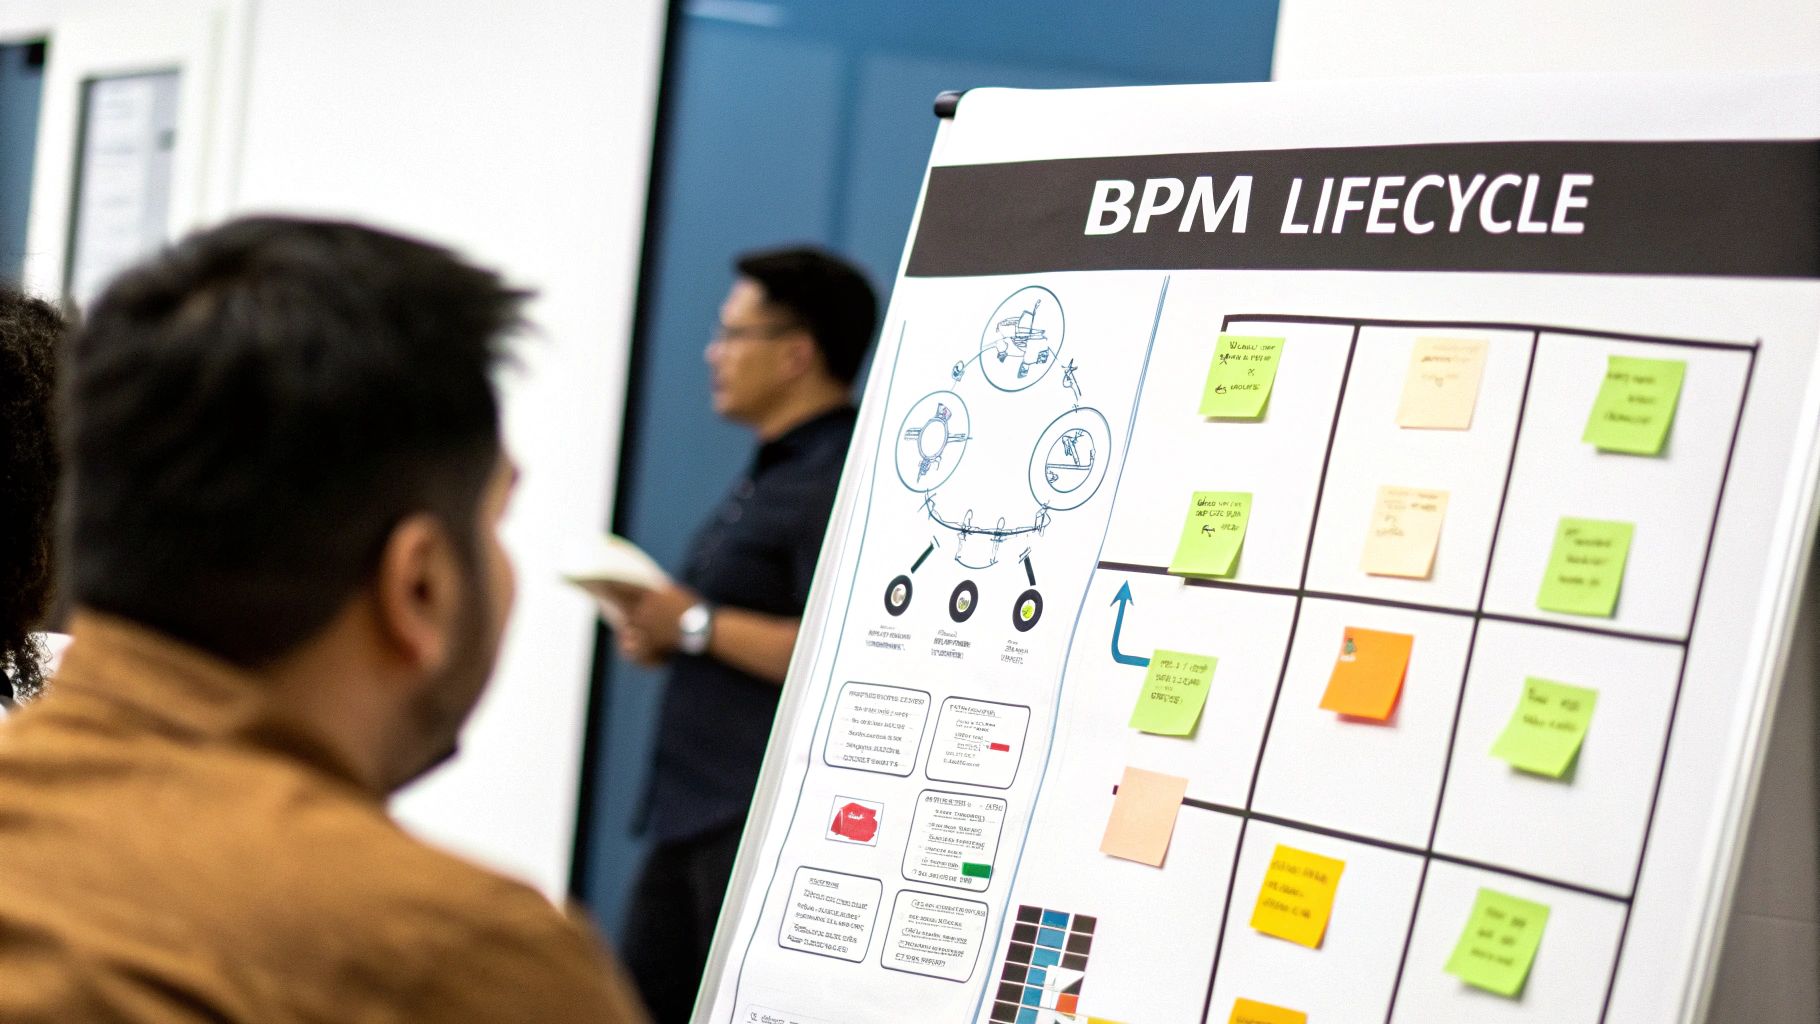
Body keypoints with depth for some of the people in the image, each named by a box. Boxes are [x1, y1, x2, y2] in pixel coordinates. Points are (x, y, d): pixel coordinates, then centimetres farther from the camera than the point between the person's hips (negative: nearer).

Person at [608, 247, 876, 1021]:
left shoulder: (837, 483, -16)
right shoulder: (774, 471, 18)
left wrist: (696, 625, -17)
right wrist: (661, 632, 10)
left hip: (762, 820, -11)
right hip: (697, 810, 11)